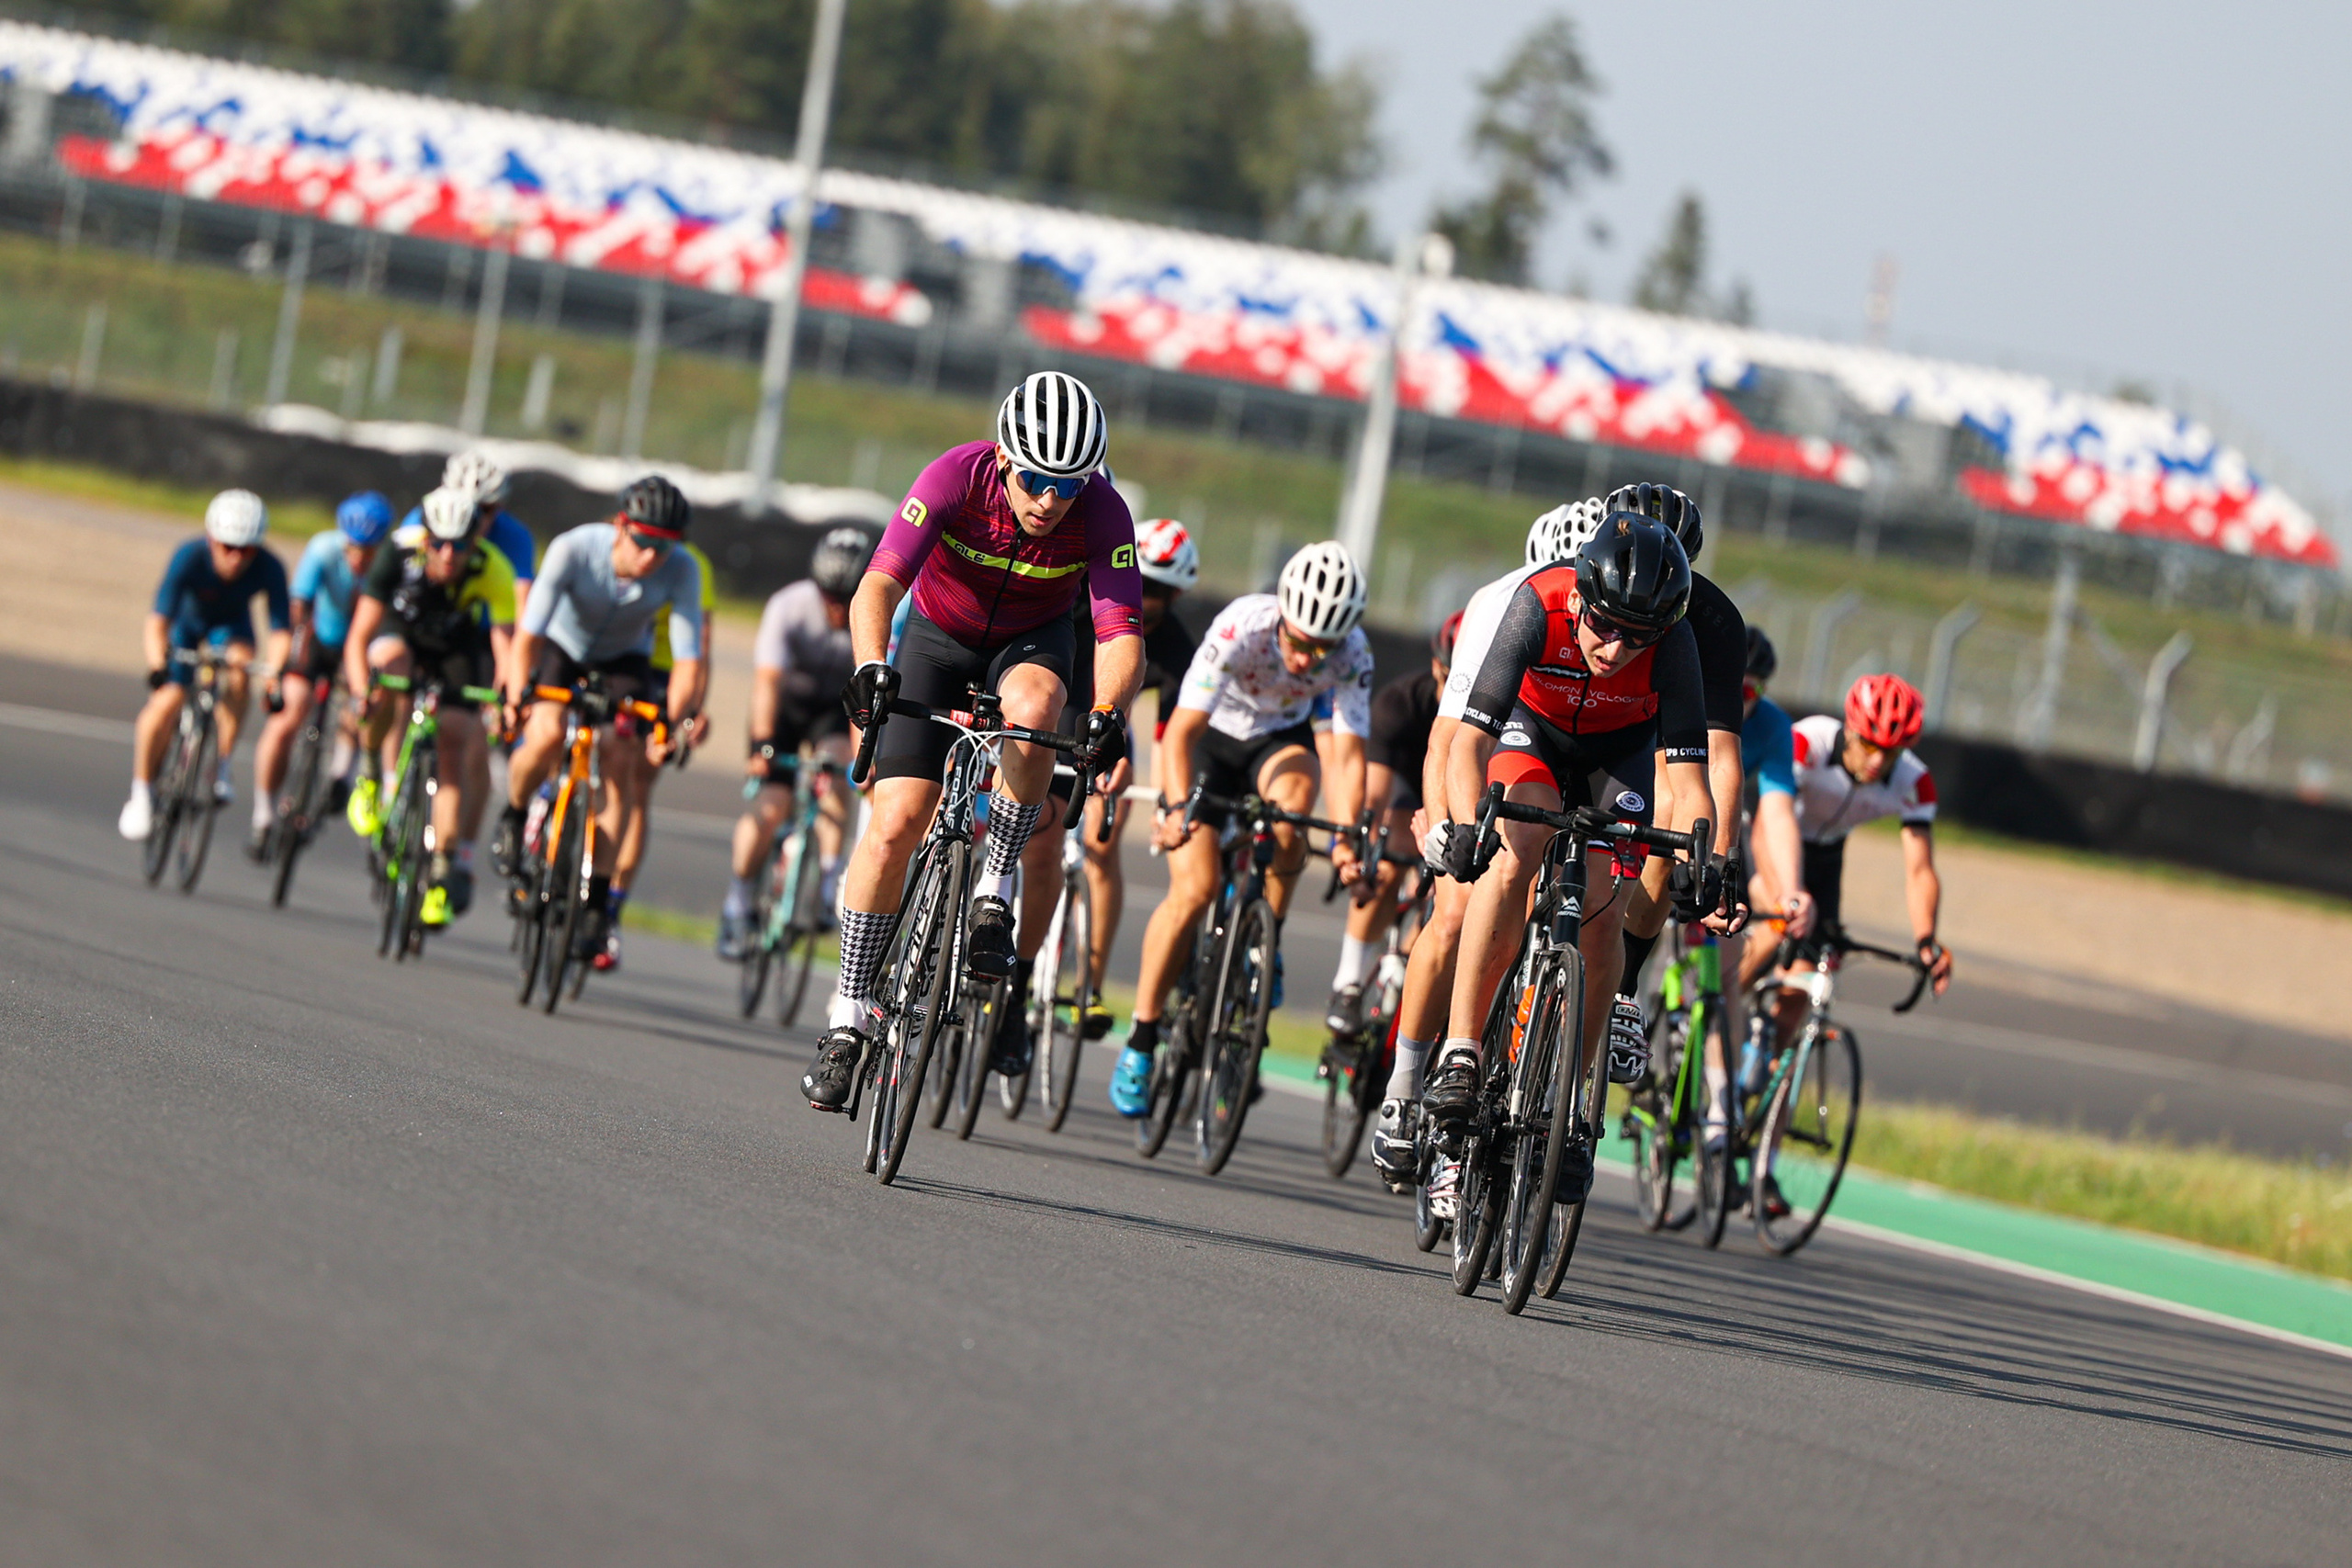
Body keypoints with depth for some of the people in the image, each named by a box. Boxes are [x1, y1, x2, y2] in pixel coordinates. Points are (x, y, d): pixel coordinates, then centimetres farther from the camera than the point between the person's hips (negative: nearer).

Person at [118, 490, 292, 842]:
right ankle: (141, 795, 5)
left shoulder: (269, 569, -31)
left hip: (229, 626, 1)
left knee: (239, 668, -31)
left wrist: (276, 673, -47)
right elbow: (158, 620, -40)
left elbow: (281, 631, -30)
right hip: (186, 622, -1)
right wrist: (157, 665, -56)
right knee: (165, 704, -16)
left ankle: (220, 770, -18)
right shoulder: (190, 558, -35)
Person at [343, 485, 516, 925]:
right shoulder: (400, 554, -33)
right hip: (401, 634, 0)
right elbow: (359, 638, -34)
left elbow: (505, 643, -39)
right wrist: (361, 692, -50)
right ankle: (373, 770, -15)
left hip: (456, 654, 0)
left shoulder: (492, 571, -32)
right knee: (391, 663, -36)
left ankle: (444, 871, -2)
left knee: (455, 754, -13)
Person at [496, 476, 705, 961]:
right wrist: (519, 695, -47)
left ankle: (597, 901, -8)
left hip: (623, 659, 2)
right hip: (562, 645, -2)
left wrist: (674, 723, -37)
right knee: (547, 736, -28)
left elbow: (688, 660, -26)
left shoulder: (682, 571, -29)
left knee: (620, 770, -15)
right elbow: (528, 634, -36)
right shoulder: (574, 549, -34)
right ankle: (514, 815, 4)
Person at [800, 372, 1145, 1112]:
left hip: (1032, 640, 0)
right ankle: (849, 1016, -1)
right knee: (895, 821, -12)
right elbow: (879, 584, -37)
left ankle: (994, 892, -20)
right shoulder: (957, 476, -30)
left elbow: (1121, 634, -33)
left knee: (1033, 703, -37)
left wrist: (1108, 712, -53)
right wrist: (871, 668, -55)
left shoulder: (1102, 512, -28)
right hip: (939, 636, 0)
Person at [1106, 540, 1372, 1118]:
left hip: (1280, 739, 2)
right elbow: (1181, 732, -37)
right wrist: (1178, 808, -53)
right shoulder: (1241, 629, -34)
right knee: (1195, 889, -18)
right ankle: (1141, 1039, -6)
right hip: (1213, 736, -2)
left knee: (1293, 788, -35)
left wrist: (1346, 838, -43)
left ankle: (1267, 939, -13)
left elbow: (1347, 753, -28)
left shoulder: (1351, 655, -26)